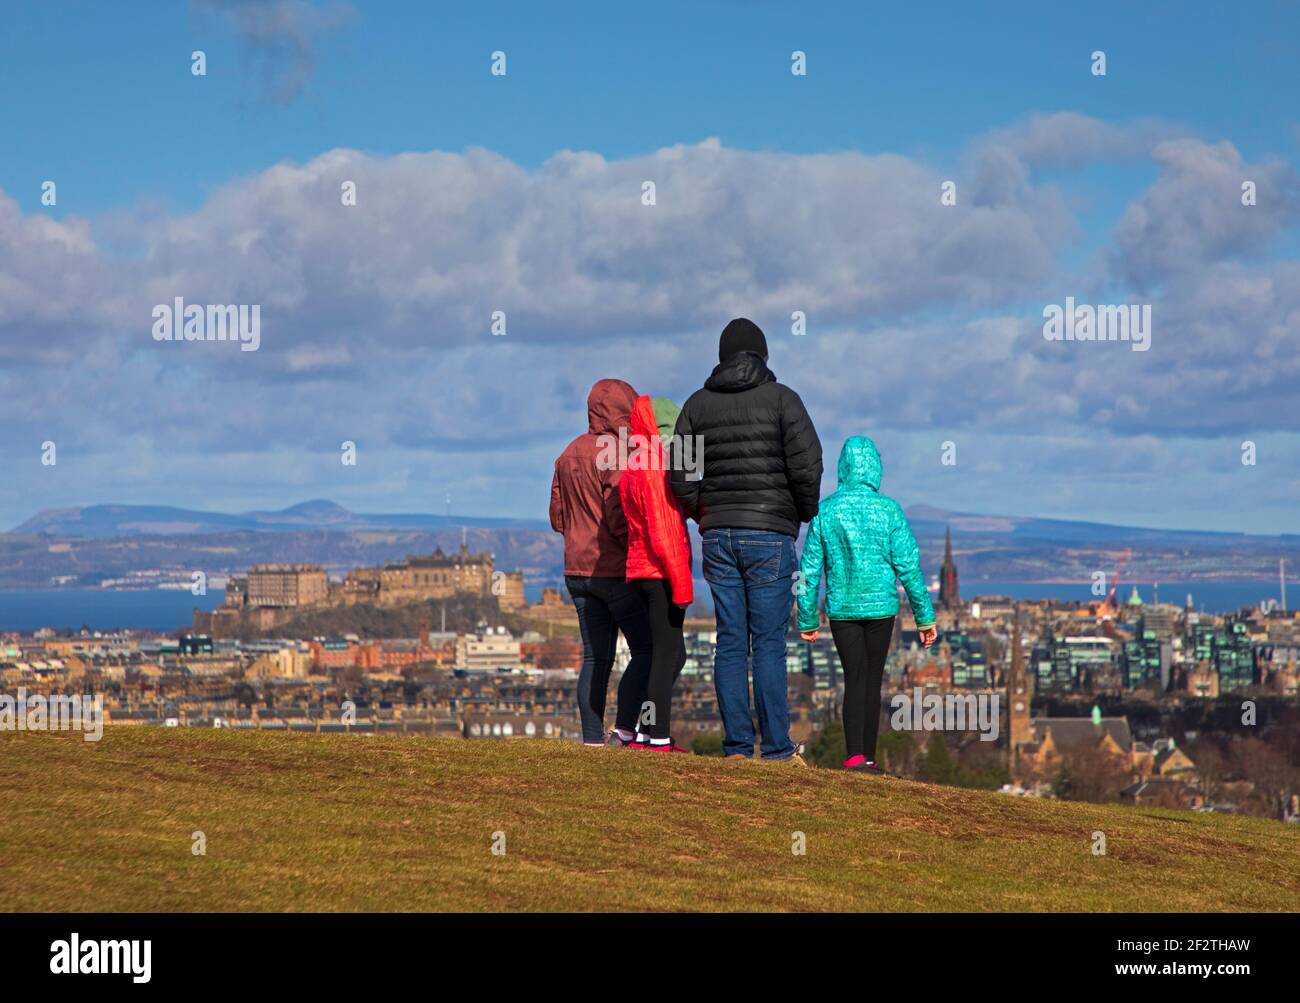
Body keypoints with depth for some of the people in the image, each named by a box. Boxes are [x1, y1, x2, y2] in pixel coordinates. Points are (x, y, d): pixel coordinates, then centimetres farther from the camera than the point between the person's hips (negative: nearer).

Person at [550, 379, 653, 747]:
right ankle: (624, 730, -10)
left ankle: (592, 739, 5)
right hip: (617, 570, -8)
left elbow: (557, 516, 14)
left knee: (596, 657, 8)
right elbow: (620, 515, -20)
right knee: (646, 650, -1)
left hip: (578, 571, 8)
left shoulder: (569, 454, 12)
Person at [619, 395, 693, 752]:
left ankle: (643, 732, 15)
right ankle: (659, 739, -4)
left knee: (672, 655, 14)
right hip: (661, 573, -10)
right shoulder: (653, 473, -14)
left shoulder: (631, 471, 16)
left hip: (641, 571, 10)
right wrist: (681, 582, -18)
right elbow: (662, 534, -19)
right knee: (667, 655, -5)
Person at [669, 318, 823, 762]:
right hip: (770, 536, -3)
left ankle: (737, 747, 4)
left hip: (718, 537, 3)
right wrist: (806, 513, 6)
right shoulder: (781, 399, -3)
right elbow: (807, 464, -11)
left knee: (730, 643, 5)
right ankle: (777, 750, -4)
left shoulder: (698, 404, 8)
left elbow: (682, 477, 3)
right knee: (769, 644, -3)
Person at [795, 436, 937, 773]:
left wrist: (807, 620, 8)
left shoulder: (826, 511, -5)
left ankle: (855, 755, -11)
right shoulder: (889, 511, -7)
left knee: (854, 680, 4)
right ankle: (868, 757, 14)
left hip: (842, 609, 0)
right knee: (873, 681, 11)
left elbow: (810, 570, -2)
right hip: (881, 606, 0)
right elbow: (909, 566, -7)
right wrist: (925, 617, 1)